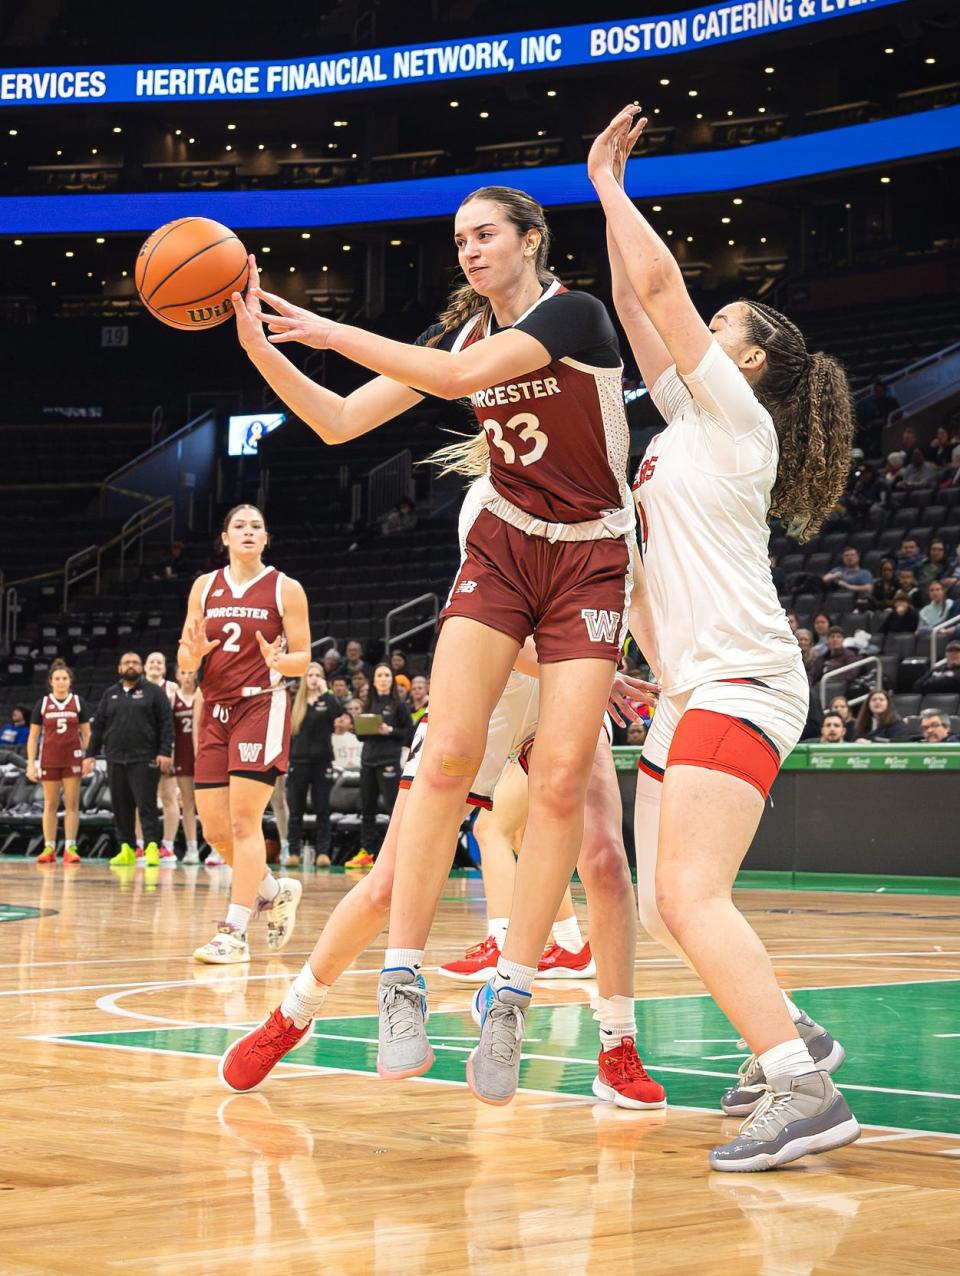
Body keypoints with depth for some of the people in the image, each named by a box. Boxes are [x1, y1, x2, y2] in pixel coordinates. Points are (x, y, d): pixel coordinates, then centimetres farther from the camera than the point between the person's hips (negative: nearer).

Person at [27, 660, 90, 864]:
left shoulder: (78, 702, 4)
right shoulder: (42, 704, 3)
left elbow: (86, 734, 7)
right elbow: (33, 736, 4)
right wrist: (31, 763, -2)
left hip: (73, 759, 0)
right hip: (49, 760, 0)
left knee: (72, 804, -1)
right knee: (50, 805, 4)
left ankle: (70, 848, 1)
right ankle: (49, 849, 6)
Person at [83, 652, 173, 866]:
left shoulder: (153, 692, 4)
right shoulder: (110, 694, 17)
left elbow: (166, 724, -2)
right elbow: (98, 726, 17)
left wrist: (165, 752, -12)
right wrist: (90, 754, 10)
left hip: (144, 759, -5)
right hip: (115, 760, 5)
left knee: (146, 804, -10)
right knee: (121, 806, 5)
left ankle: (152, 847, -11)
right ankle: (126, 849, 11)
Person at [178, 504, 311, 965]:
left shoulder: (285, 589, 1)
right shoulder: (205, 586, 11)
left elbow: (304, 659, 1)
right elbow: (184, 659, 11)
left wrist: (279, 661, -22)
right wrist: (195, 652, -12)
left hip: (262, 707, -5)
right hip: (215, 710, 5)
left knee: (244, 822, -12)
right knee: (215, 831, 3)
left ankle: (234, 932, -10)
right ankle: (274, 891, 27)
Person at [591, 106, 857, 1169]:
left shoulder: (737, 415, -1)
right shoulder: (690, 422, 20)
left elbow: (659, 282, -5)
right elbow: (636, 308, 25)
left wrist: (608, 185, 7)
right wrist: (607, 197, 26)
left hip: (740, 681, -9)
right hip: (692, 690, 9)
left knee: (689, 894, -24)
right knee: (665, 908, 9)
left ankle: (805, 1093, -29)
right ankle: (786, 1034, 24)